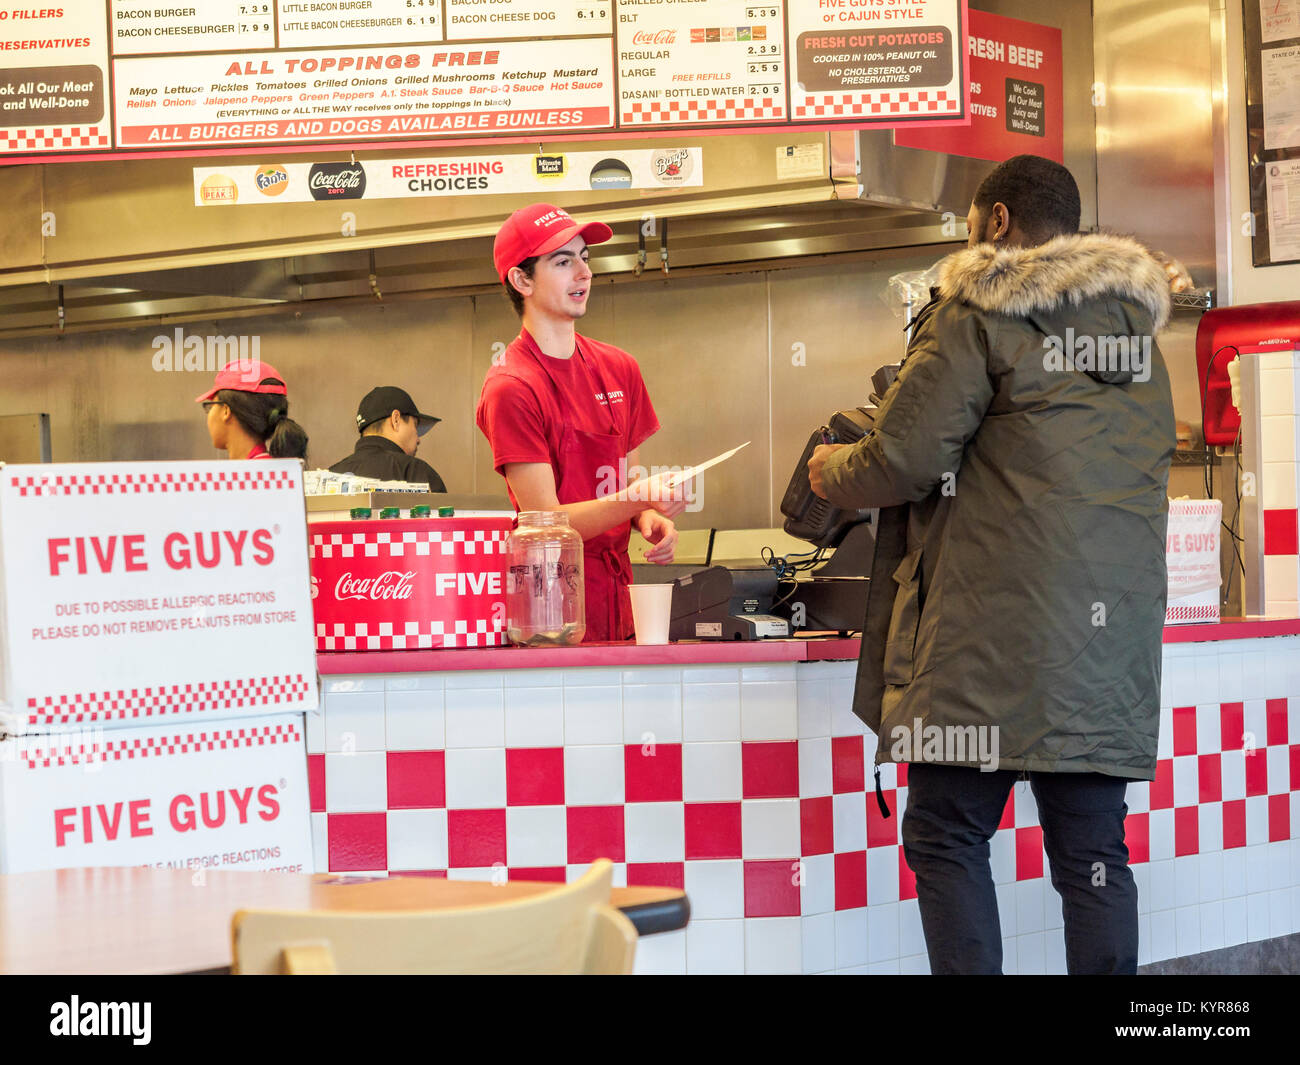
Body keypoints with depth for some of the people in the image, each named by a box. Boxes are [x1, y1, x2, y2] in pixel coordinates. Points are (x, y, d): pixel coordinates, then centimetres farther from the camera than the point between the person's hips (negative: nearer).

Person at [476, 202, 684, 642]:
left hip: (617, 596, 6)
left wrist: (650, 519, -2)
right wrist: (634, 500, -28)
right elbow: (546, 521, -15)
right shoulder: (510, 388, -11)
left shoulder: (619, 368, 11)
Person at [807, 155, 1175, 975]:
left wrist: (831, 470, 13)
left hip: (998, 632, -6)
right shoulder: (1135, 330, 19)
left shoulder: (978, 314, -4)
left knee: (947, 838, -1)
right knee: (1092, 851, 7)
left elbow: (906, 460, -8)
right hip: (1113, 630, 7)